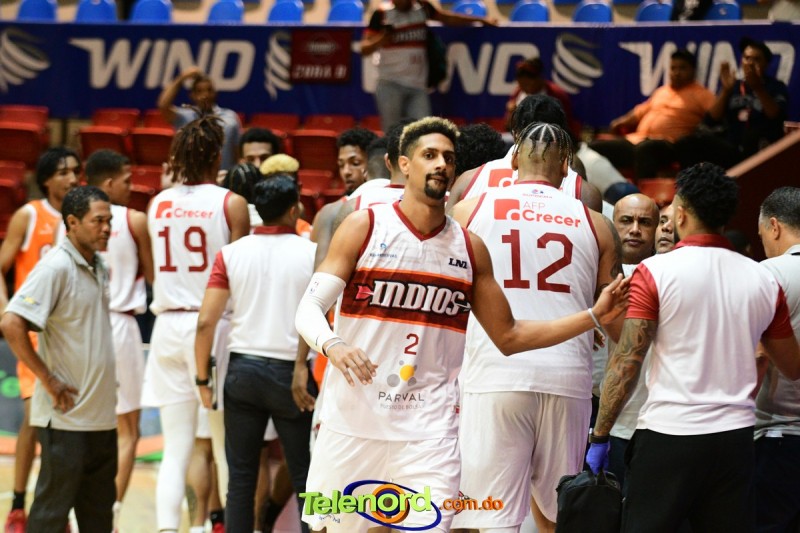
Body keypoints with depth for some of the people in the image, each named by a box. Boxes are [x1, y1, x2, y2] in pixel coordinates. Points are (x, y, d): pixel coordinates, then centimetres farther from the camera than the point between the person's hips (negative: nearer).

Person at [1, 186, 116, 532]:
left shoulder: (99, 268, 11)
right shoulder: (56, 267, -14)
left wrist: (106, 379, 13)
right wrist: (49, 381, -19)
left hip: (101, 414, 8)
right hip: (66, 416, -8)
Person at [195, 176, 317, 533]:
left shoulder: (231, 253, 0)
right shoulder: (311, 253, -4)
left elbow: (205, 322, -3)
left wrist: (203, 379, 5)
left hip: (242, 369, 2)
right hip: (290, 373, -2)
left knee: (241, 478, 8)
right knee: (305, 478, 6)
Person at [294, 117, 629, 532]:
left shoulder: (470, 249, 8)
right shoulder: (363, 227, -1)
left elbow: (509, 336, 15)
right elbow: (308, 309, -5)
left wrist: (594, 316, 7)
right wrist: (332, 346, -28)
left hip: (428, 431, 1)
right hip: (353, 420, -1)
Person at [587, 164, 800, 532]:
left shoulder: (655, 271, -6)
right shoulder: (763, 280, 6)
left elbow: (626, 362, -10)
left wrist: (599, 437, -4)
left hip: (668, 434, -4)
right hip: (736, 438, 4)